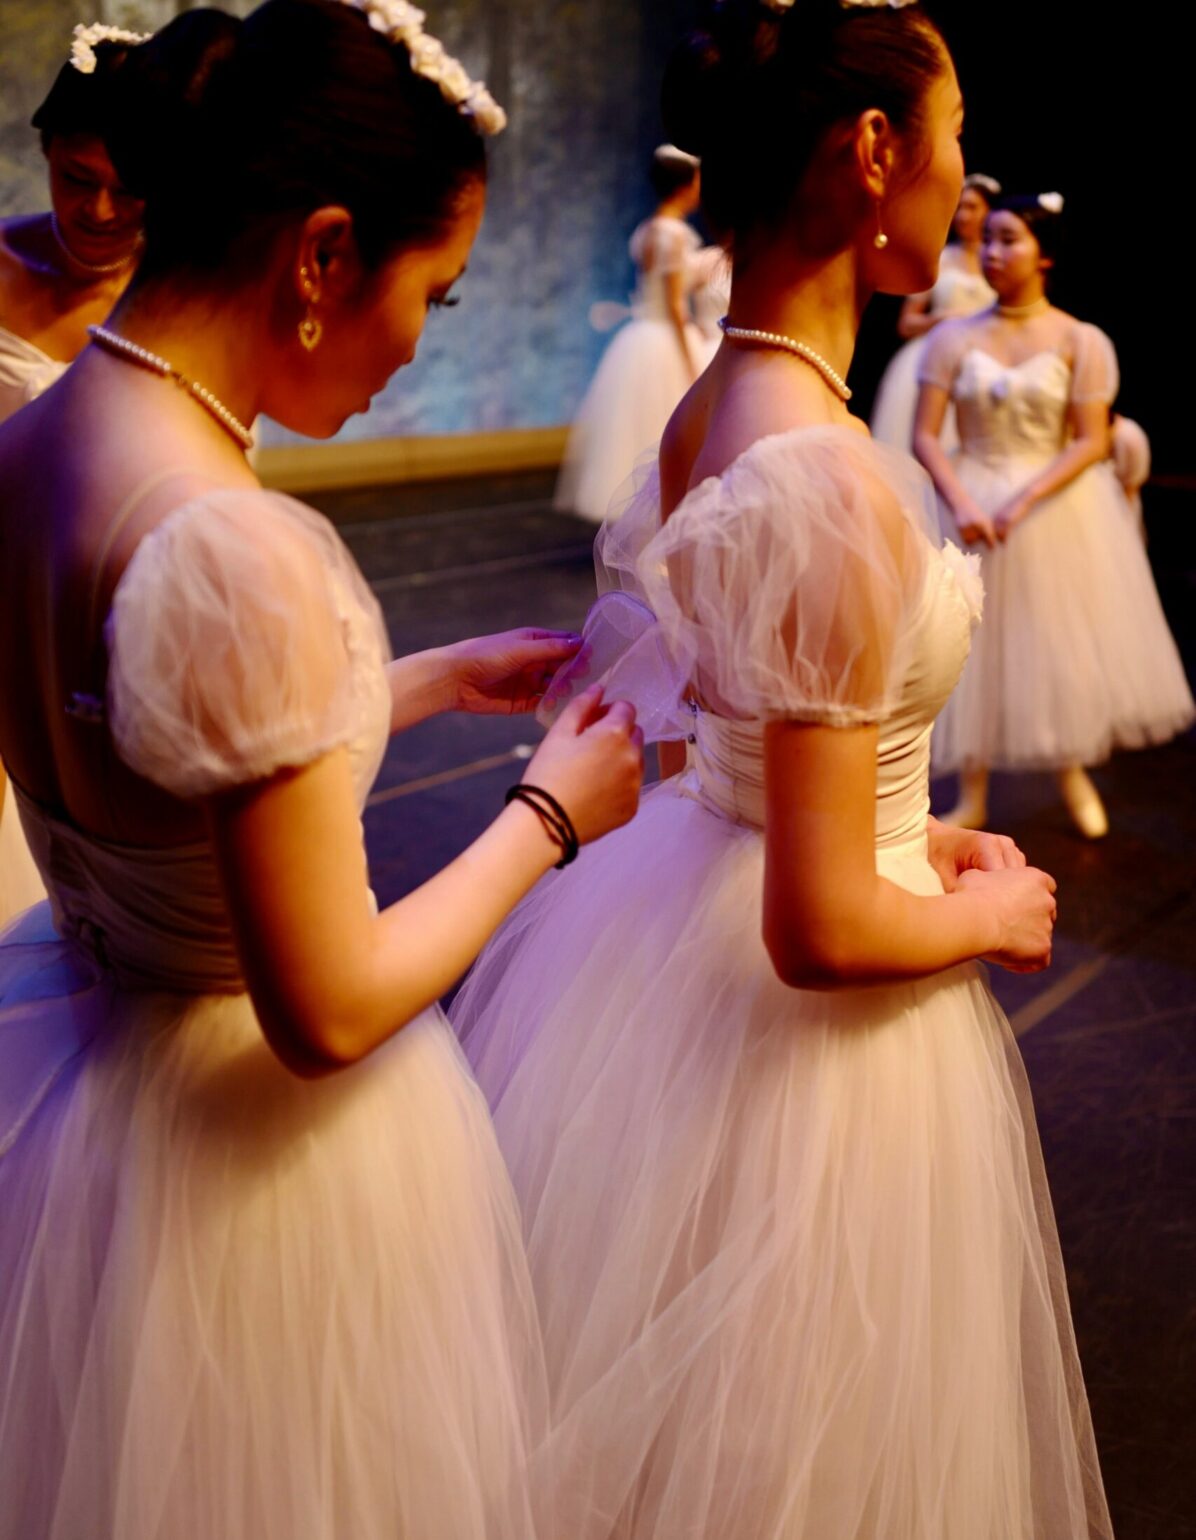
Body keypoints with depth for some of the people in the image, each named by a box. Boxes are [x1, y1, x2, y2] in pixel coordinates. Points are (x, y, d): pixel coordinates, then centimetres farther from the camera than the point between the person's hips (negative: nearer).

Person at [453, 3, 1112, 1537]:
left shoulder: (707, 403, -1)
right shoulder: (832, 484, -29)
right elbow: (822, 932, -26)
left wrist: (902, 832, 14)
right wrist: (989, 916, -8)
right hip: (802, 1035, -8)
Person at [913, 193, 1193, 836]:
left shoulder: (1081, 341, -5)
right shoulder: (953, 339, 0)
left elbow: (1092, 443, -9)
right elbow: (924, 435, -5)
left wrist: (1025, 500, -21)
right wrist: (962, 502, -21)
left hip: (1060, 504, -1)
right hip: (974, 502, 1)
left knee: (1065, 641, 8)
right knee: (976, 647, 4)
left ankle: (1072, 770, 33)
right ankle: (972, 797, 16)